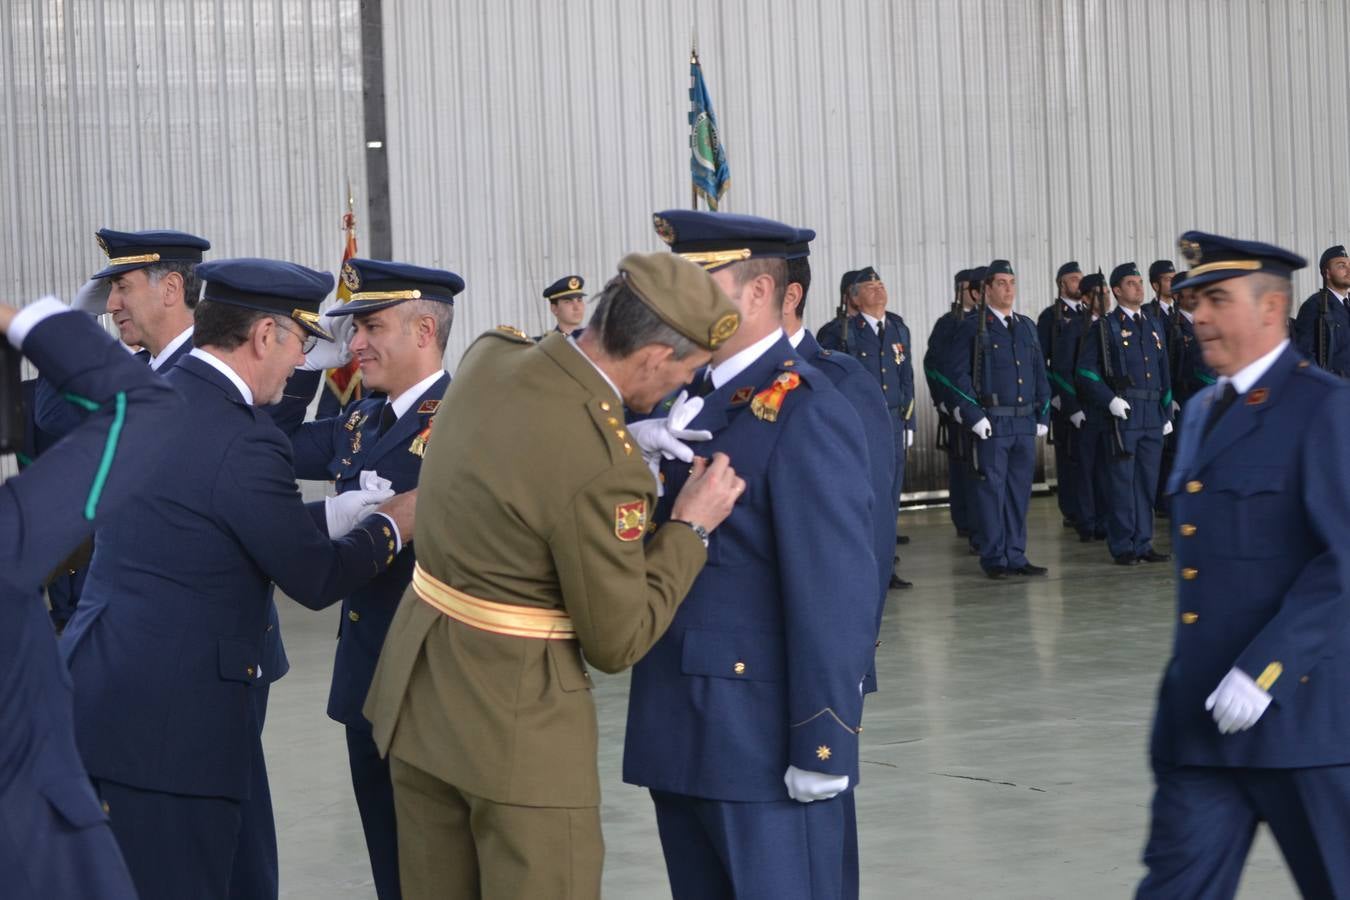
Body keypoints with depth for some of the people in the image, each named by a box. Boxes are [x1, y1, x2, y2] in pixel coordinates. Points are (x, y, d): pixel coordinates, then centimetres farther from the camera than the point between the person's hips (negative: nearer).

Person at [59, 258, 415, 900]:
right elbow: (316, 580, -9)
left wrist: (340, 512, 17)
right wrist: (391, 525, 9)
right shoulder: (242, 442, -18)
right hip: (170, 723, -9)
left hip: (95, 695, 9)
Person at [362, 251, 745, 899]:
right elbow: (618, 642, -15)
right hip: (516, 725, -8)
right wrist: (691, 527, -6)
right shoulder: (603, 465, -26)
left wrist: (635, 442, 14)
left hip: (417, 697, 8)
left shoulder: (489, 356, -3)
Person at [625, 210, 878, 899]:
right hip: (681, 735, 8)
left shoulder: (806, 414, -14)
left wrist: (821, 751, -19)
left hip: (764, 738, -8)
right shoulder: (695, 397, 13)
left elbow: (836, 594, -18)